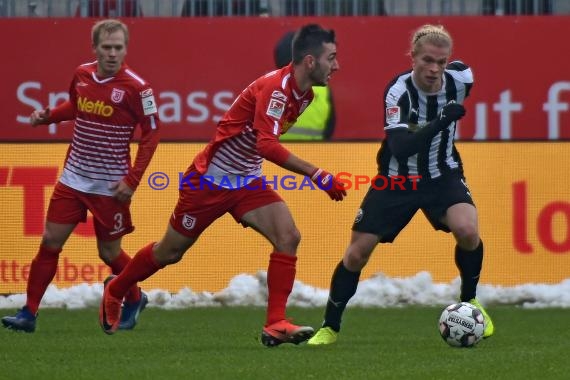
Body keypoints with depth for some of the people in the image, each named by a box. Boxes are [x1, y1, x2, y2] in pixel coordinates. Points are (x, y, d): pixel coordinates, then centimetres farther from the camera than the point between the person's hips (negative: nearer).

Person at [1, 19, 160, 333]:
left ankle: (134, 299, 34)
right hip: (73, 178, 4)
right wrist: (47, 116, 3)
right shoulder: (82, 74, 1)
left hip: (109, 186, -4)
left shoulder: (135, 87, -15)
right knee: (50, 241, -1)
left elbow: (151, 134, -10)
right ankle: (29, 313, 5)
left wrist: (132, 180, -14)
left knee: (109, 252, 6)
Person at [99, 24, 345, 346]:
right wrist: (315, 173, -41)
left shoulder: (305, 94, 0)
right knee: (170, 252, 11)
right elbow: (266, 145, -40)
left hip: (247, 182, 7)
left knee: (289, 237, -16)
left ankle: (275, 325, -15)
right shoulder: (275, 87, -28)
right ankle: (115, 291, 37)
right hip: (211, 180, -7)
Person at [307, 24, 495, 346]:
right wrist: (442, 121, -47)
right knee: (357, 253, -3)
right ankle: (330, 327, 16)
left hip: (443, 174, 2)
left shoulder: (460, 78, -15)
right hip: (397, 179, -1)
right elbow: (401, 148, -36)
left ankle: (470, 301, 0)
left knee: (467, 230, -27)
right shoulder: (399, 92, -26)